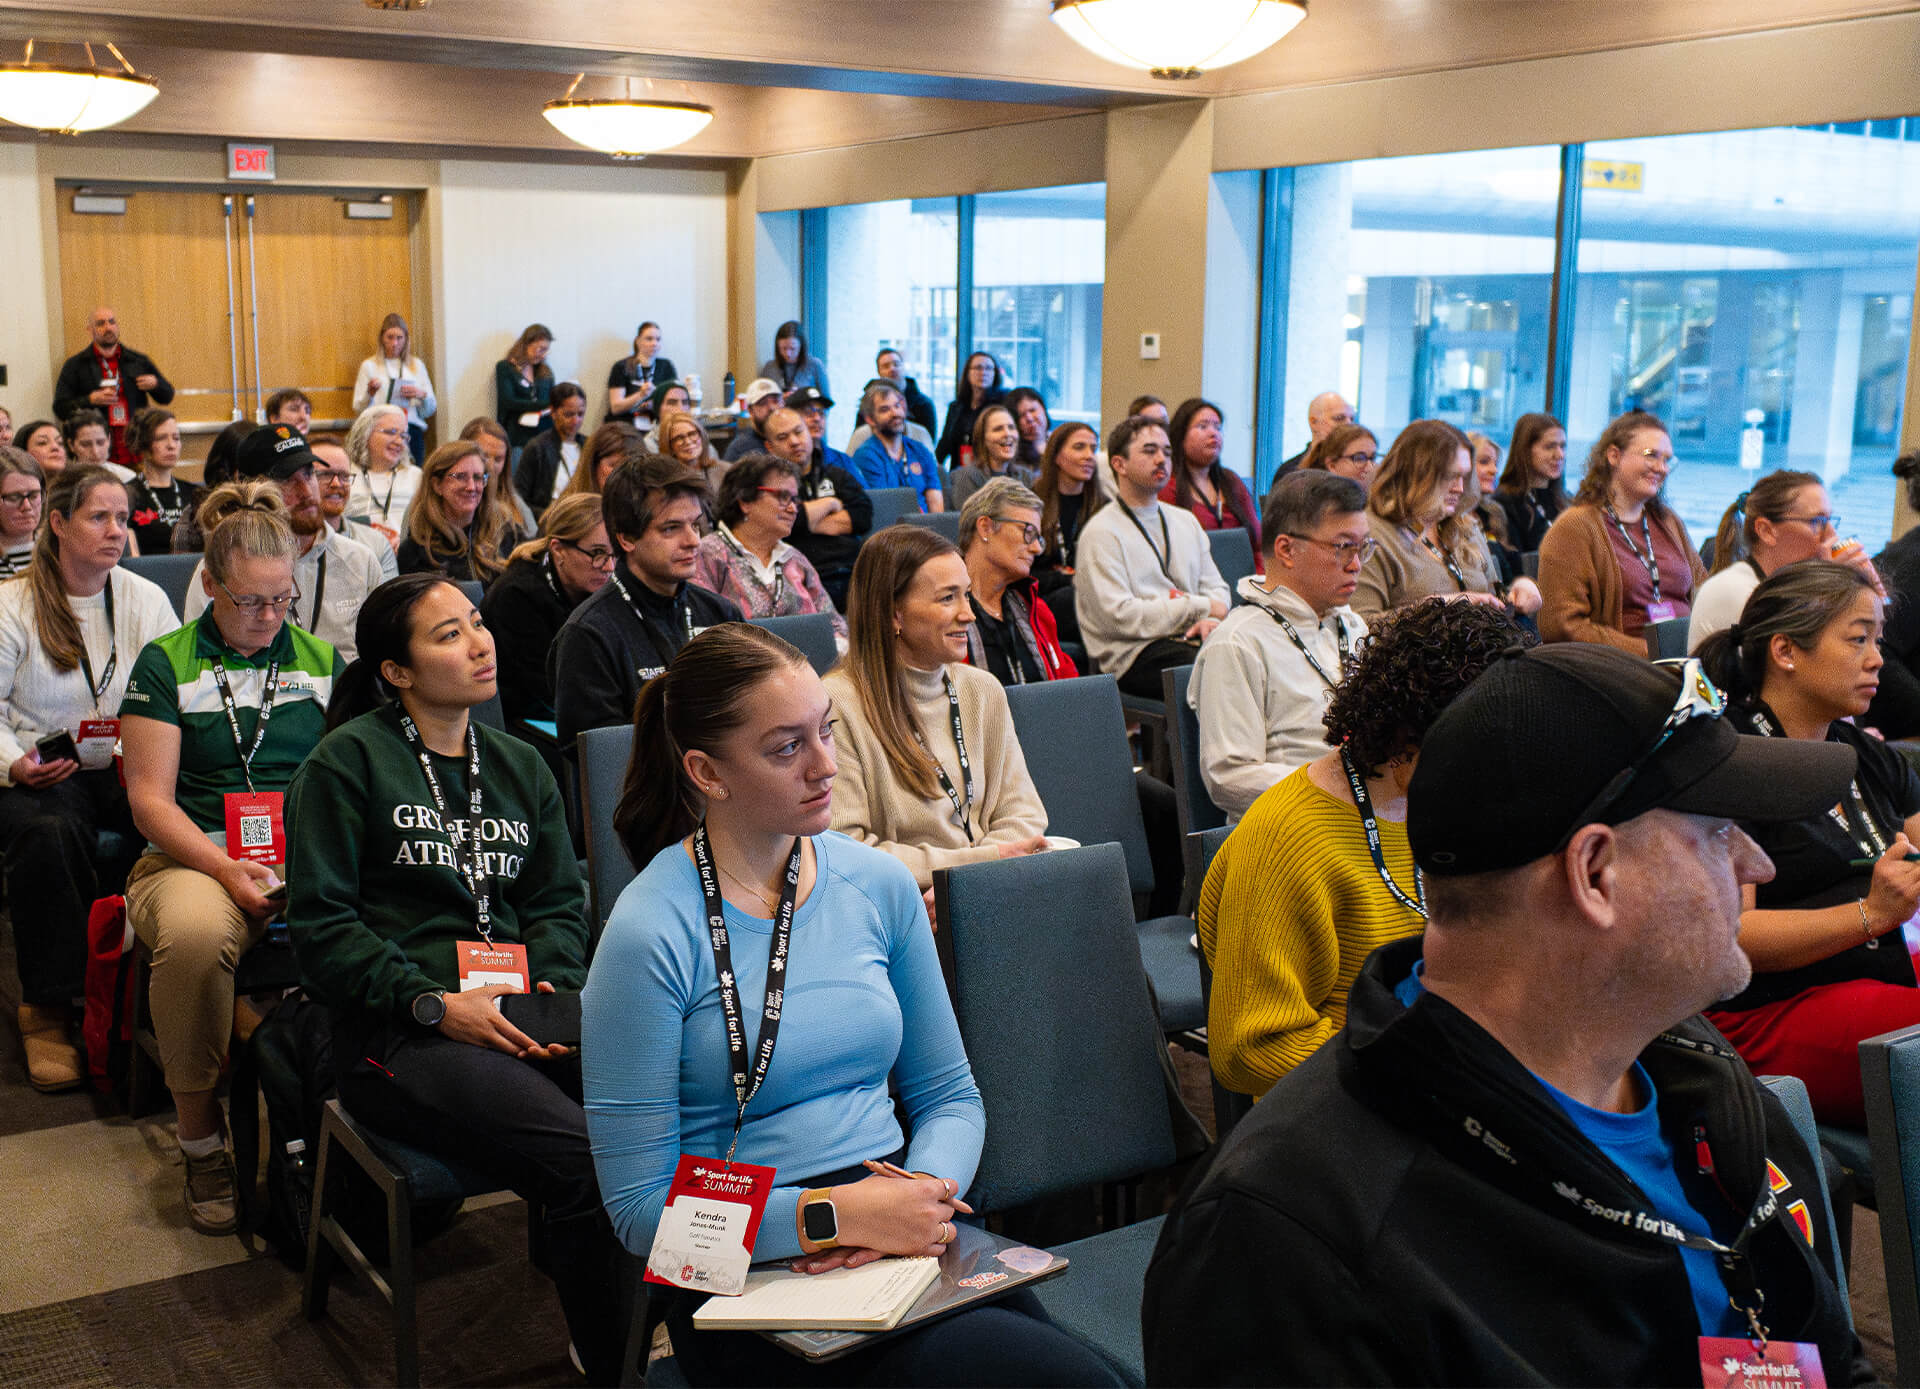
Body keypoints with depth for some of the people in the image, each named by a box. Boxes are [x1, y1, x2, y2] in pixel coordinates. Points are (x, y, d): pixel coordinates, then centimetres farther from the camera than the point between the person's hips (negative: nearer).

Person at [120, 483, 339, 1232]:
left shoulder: (321, 660, 16)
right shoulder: (165, 664, 8)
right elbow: (150, 798, 1)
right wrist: (226, 870, -16)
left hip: (312, 858, 1)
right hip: (195, 857, -1)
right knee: (194, 935, -38)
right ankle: (201, 1139, -17)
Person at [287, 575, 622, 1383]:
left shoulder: (520, 765, 21)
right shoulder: (350, 760, 3)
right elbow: (321, 925, -2)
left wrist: (554, 989, -2)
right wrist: (434, 1004, -12)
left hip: (518, 1016, 5)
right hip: (399, 1036, -5)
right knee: (583, 1160, -30)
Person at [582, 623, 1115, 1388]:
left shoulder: (879, 885, 6)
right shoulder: (651, 936, -11)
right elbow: (641, 1208, -10)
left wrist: (922, 1195, -8)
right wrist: (836, 1215, -18)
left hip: (900, 1240, 5)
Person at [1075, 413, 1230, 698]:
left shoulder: (1186, 521, 23)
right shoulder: (1101, 532, -2)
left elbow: (1216, 587, 23)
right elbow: (1120, 616, -12)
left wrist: (1211, 619, -3)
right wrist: (1199, 607, -9)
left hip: (1189, 642, 7)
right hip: (1134, 653, -7)